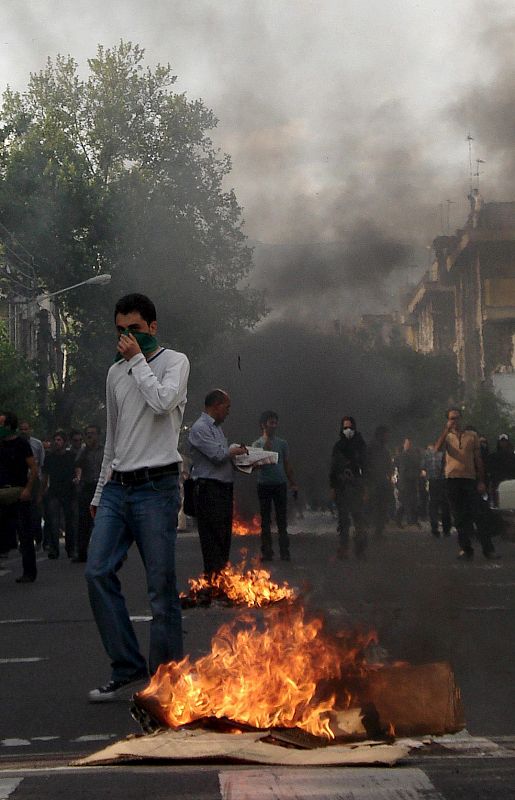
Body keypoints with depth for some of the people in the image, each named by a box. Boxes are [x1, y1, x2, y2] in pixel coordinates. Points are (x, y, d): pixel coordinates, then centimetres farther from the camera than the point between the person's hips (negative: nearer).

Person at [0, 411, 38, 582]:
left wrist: (28, 490, -18)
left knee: (24, 533, -2)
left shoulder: (21, 444, -6)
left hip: (19, 494, -6)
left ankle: (29, 572, 2)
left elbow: (34, 469, -9)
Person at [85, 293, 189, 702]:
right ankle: (128, 668, 4)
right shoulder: (116, 372, 19)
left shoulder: (174, 361, 2)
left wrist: (137, 359, -9)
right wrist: (100, 491, 21)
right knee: (98, 572, -5)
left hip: (156, 487, -6)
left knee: (162, 585, -5)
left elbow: (162, 401, -20)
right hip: (117, 486, 6)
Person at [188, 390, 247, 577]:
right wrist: (236, 451, -2)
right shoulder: (200, 428, -11)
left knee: (224, 538, 10)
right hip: (209, 489, -10)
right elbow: (218, 455, -19)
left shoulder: (216, 427, 20)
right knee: (213, 539, -10)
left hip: (224, 489, 10)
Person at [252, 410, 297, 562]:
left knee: (282, 521, 2)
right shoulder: (257, 444, 0)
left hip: (280, 484, 2)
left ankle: (284, 552, 3)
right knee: (265, 521, 3)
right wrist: (266, 448, -19)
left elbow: (287, 465, 13)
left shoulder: (282, 443, 8)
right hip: (264, 485, -2)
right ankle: (267, 552, 6)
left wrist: (292, 483, 9)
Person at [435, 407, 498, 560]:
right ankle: (465, 549, 7)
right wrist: (447, 429, -16)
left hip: (470, 479, -1)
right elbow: (437, 447, -13)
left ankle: (488, 549, -4)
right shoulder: (447, 437, 10)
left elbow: (478, 459, 8)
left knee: (477, 515, -5)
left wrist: (481, 481, 2)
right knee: (459, 517, 3)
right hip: (453, 479, 1)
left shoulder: (472, 435, 10)